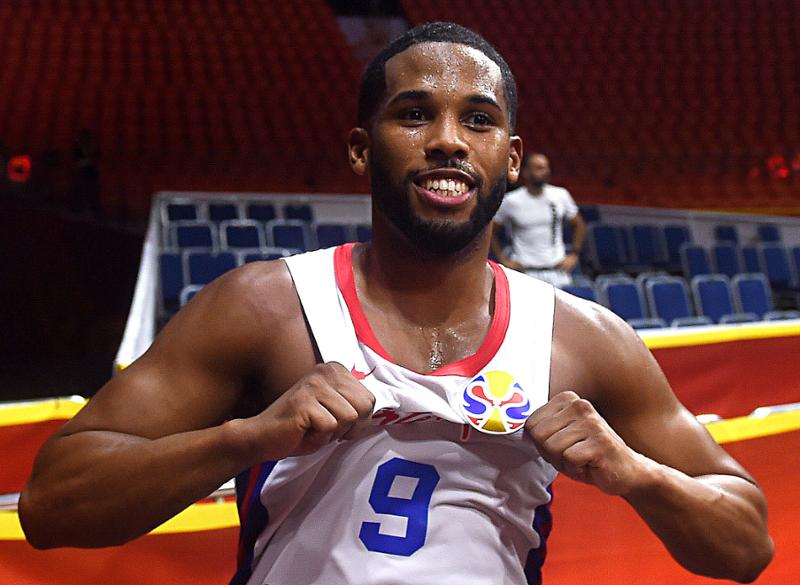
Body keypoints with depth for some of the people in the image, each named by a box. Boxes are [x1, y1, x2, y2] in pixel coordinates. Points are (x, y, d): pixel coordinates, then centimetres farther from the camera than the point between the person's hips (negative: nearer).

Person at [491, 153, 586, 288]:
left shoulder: (561, 195, 0)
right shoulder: (510, 201, -6)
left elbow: (578, 225, 14)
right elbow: (493, 231, 6)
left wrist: (574, 255, 6)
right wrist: (503, 260, 0)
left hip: (557, 272, 2)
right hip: (524, 271, -2)